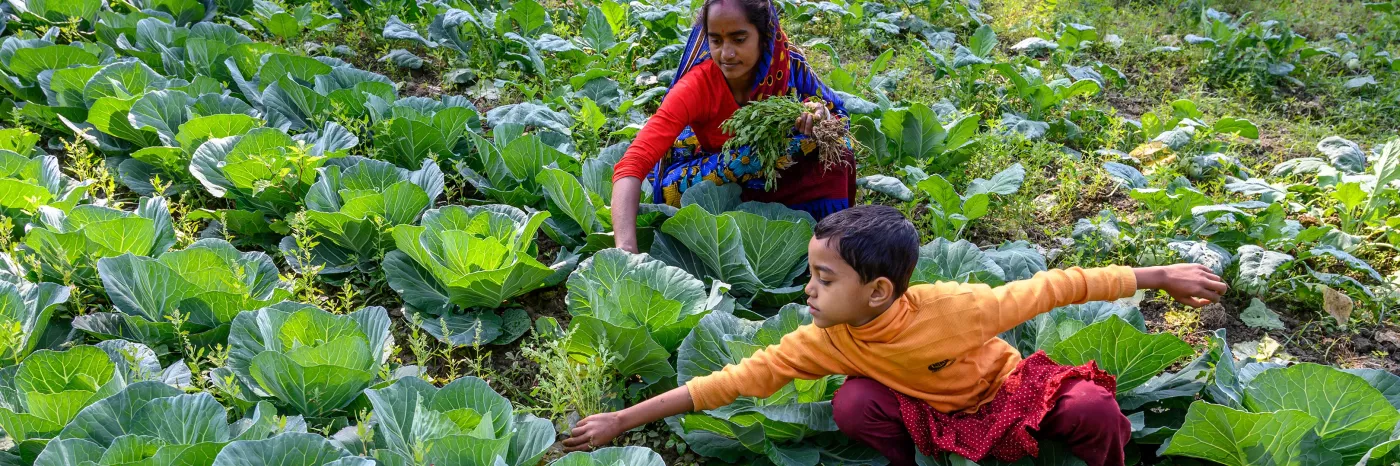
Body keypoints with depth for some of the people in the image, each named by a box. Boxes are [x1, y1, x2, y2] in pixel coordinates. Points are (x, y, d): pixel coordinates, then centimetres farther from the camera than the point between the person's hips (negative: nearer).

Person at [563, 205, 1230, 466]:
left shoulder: (950, 305, -33)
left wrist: (1158, 277, -17)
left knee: (1093, 409, -30)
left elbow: (1051, 287, -24)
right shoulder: (825, 342, -23)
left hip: (1012, 391, -2)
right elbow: (734, 379, -23)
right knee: (854, 403, -26)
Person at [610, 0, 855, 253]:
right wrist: (626, 250, -56)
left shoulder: (789, 66, -24)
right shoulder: (696, 87, -32)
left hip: (778, 171, 2)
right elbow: (633, 164, -41)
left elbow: (838, 113, -8)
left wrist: (822, 119, -35)